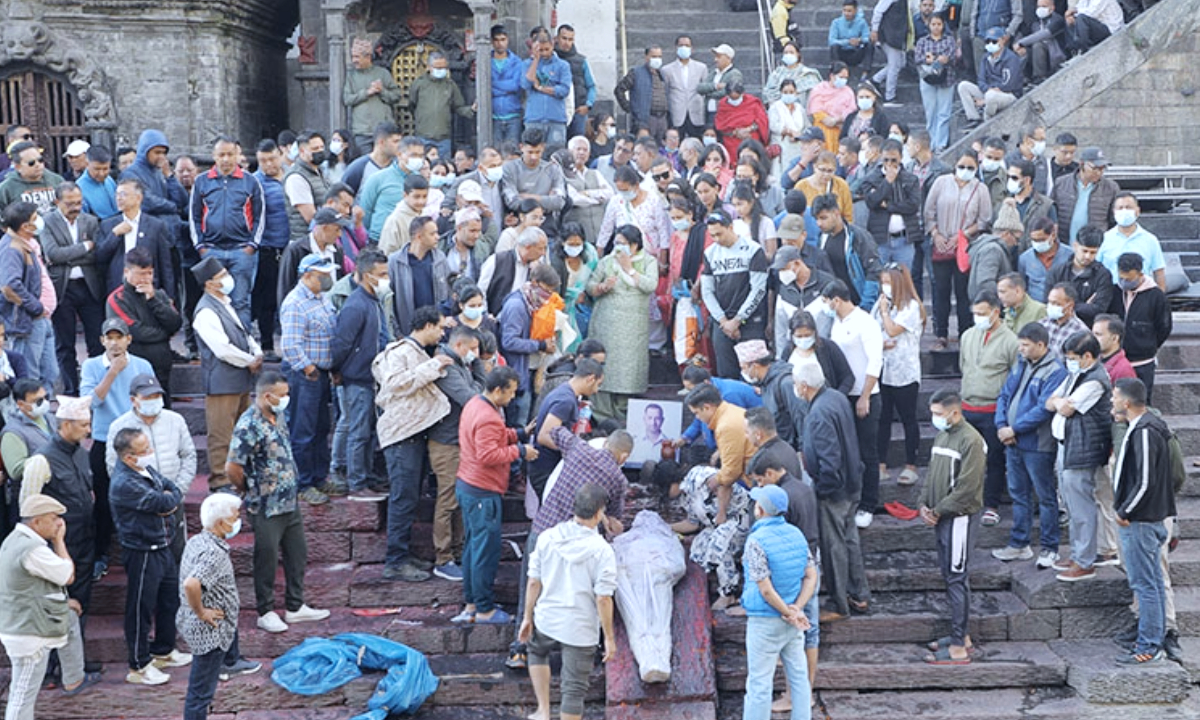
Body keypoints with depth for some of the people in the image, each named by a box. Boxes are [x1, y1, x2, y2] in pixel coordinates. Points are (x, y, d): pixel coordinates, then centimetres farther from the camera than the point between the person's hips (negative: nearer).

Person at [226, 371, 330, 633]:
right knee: (267, 560, 5)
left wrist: (290, 487, 14)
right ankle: (266, 613, 19)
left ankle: (296, 607, 29)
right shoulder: (249, 426, -22)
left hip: (289, 502, 8)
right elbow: (232, 468, -23)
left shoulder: (277, 416, 5)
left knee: (297, 555, 16)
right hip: (266, 508, -8)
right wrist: (250, 491, -6)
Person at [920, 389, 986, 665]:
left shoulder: (971, 441, -17)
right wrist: (925, 505, 4)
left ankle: (959, 648, -4)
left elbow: (966, 489, -20)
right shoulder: (941, 435, 12)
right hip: (942, 518, 9)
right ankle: (961, 635, 25)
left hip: (960, 517, -9)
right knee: (949, 576, 15)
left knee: (957, 579, -7)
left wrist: (938, 511, -13)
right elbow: (932, 473, 18)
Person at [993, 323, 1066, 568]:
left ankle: (1049, 548, 13)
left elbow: (1044, 409, -23)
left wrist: (1014, 429, -19)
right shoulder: (1020, 365, 9)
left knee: (1046, 497, 4)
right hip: (1013, 443, 8)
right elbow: (1004, 396, 11)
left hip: (1038, 446, -8)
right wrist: (1001, 426, -6)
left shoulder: (1055, 372, -15)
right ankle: (1019, 545, 26)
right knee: (1018, 494, 16)